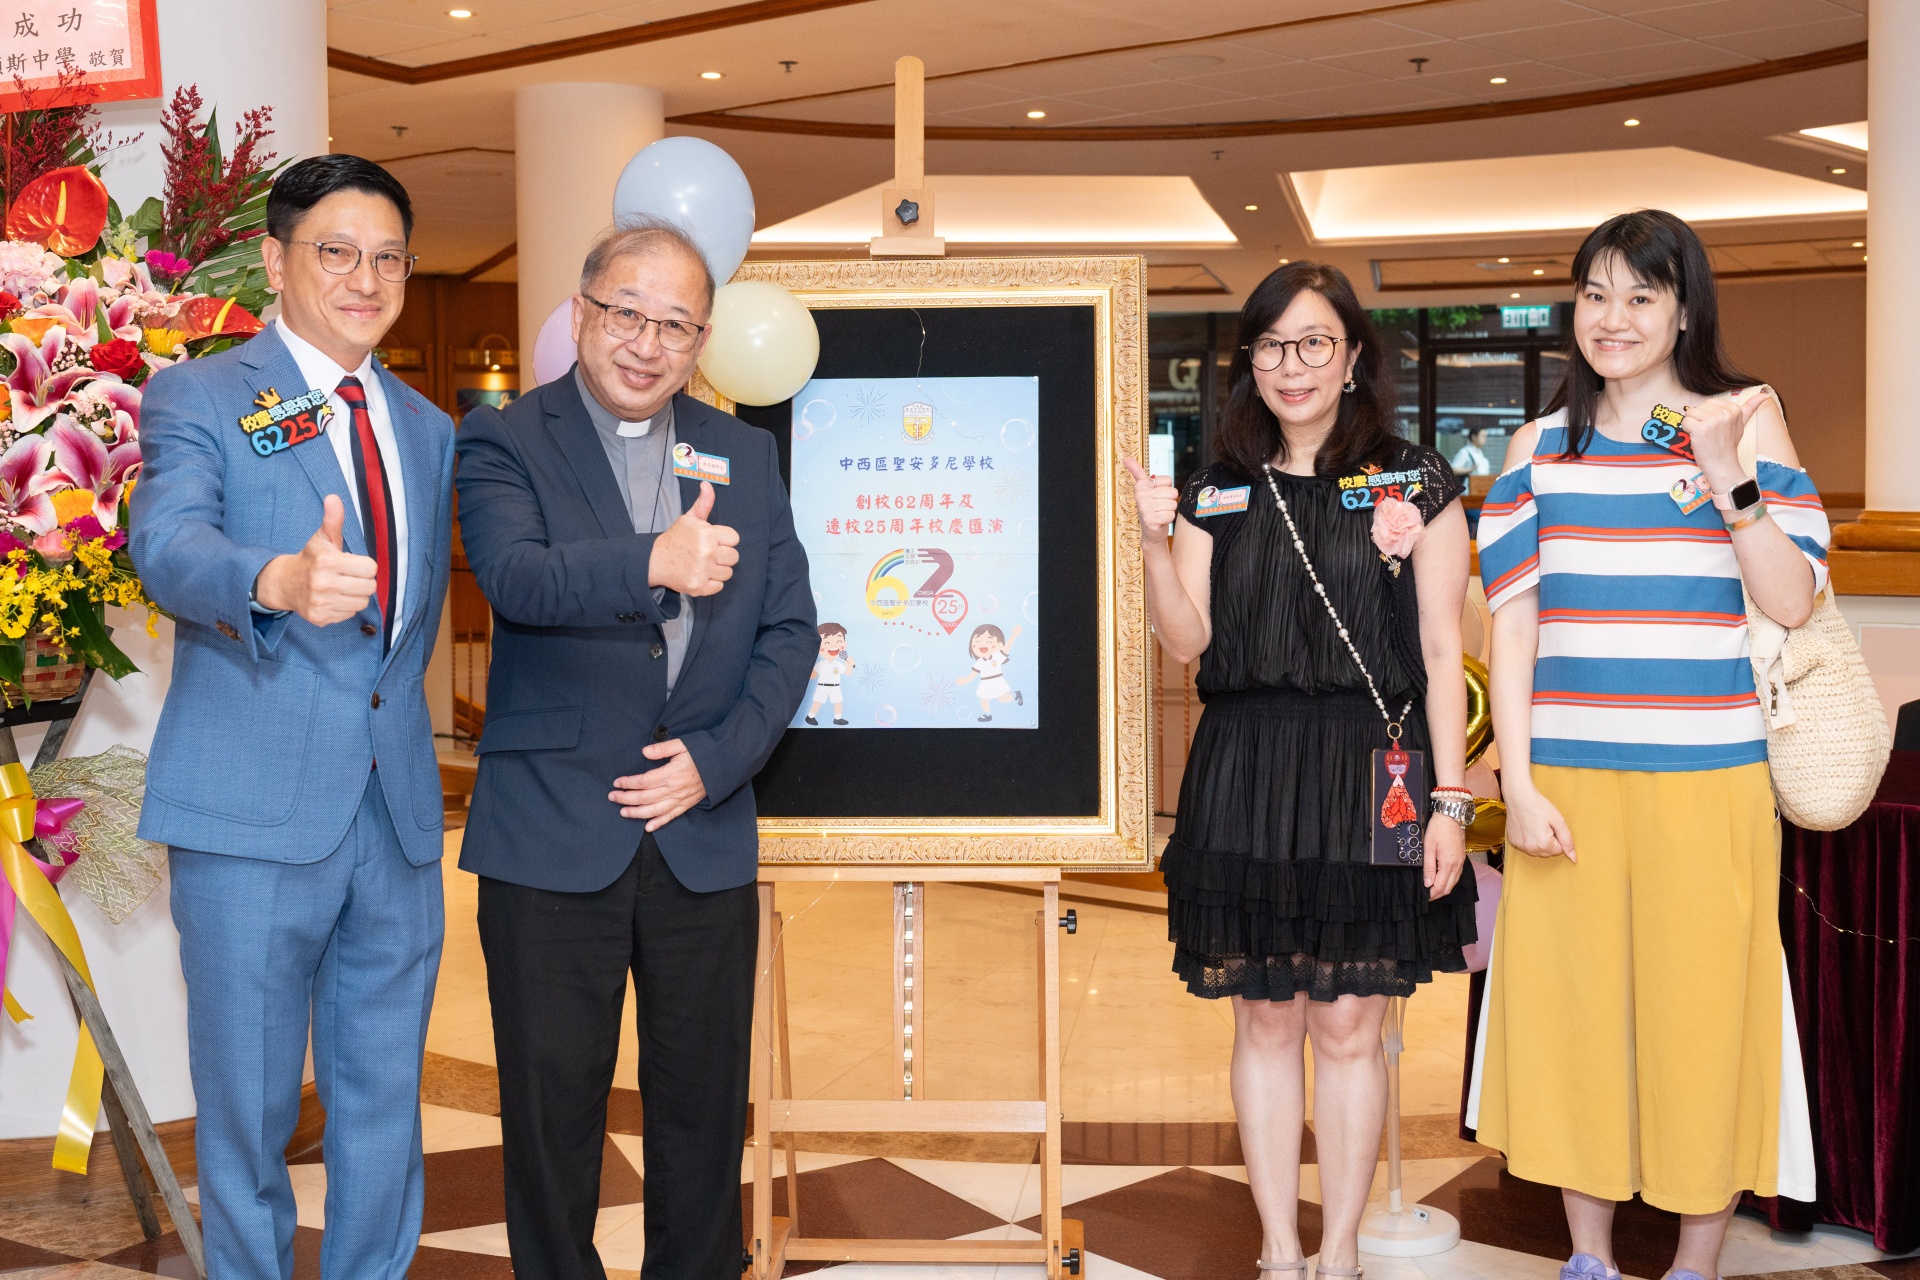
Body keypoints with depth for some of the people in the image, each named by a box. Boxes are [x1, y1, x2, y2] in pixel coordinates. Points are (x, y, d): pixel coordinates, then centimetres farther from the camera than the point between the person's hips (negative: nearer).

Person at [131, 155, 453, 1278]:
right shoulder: (196, 398, -1)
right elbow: (170, 544, -21)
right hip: (254, 815, -4)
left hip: (399, 809, 5)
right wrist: (279, 581, -42)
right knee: (248, 1111, 5)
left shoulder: (429, 430, 16)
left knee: (385, 1110, 12)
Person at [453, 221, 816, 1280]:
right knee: (552, 1102, 9)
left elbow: (789, 628, 6)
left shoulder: (745, 455, 10)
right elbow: (514, 575, -21)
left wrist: (717, 757, -7)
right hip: (551, 835, -3)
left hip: (706, 831, 3)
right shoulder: (504, 440, -1)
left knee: (702, 1100, 13)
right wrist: (652, 564, -37)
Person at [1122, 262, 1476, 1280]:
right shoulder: (1219, 493, 10)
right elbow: (1188, 642, 2)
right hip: (1246, 777, 3)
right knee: (1265, 1018, 7)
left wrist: (1450, 799, -6)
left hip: (1370, 775, -2)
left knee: (1347, 1024, 2)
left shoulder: (1416, 485, 2)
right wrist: (1154, 540, -13)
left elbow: (1442, 651, -1)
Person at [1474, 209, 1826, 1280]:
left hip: (1708, 781, -2)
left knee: (1707, 1013, 4)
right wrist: (1517, 782, -2)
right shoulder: (1543, 447, 9)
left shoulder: (1745, 421, 3)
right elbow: (1513, 621, 5)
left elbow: (1793, 602, -5)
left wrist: (1723, 476, -17)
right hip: (1568, 780, 2)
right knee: (1569, 1005, 8)